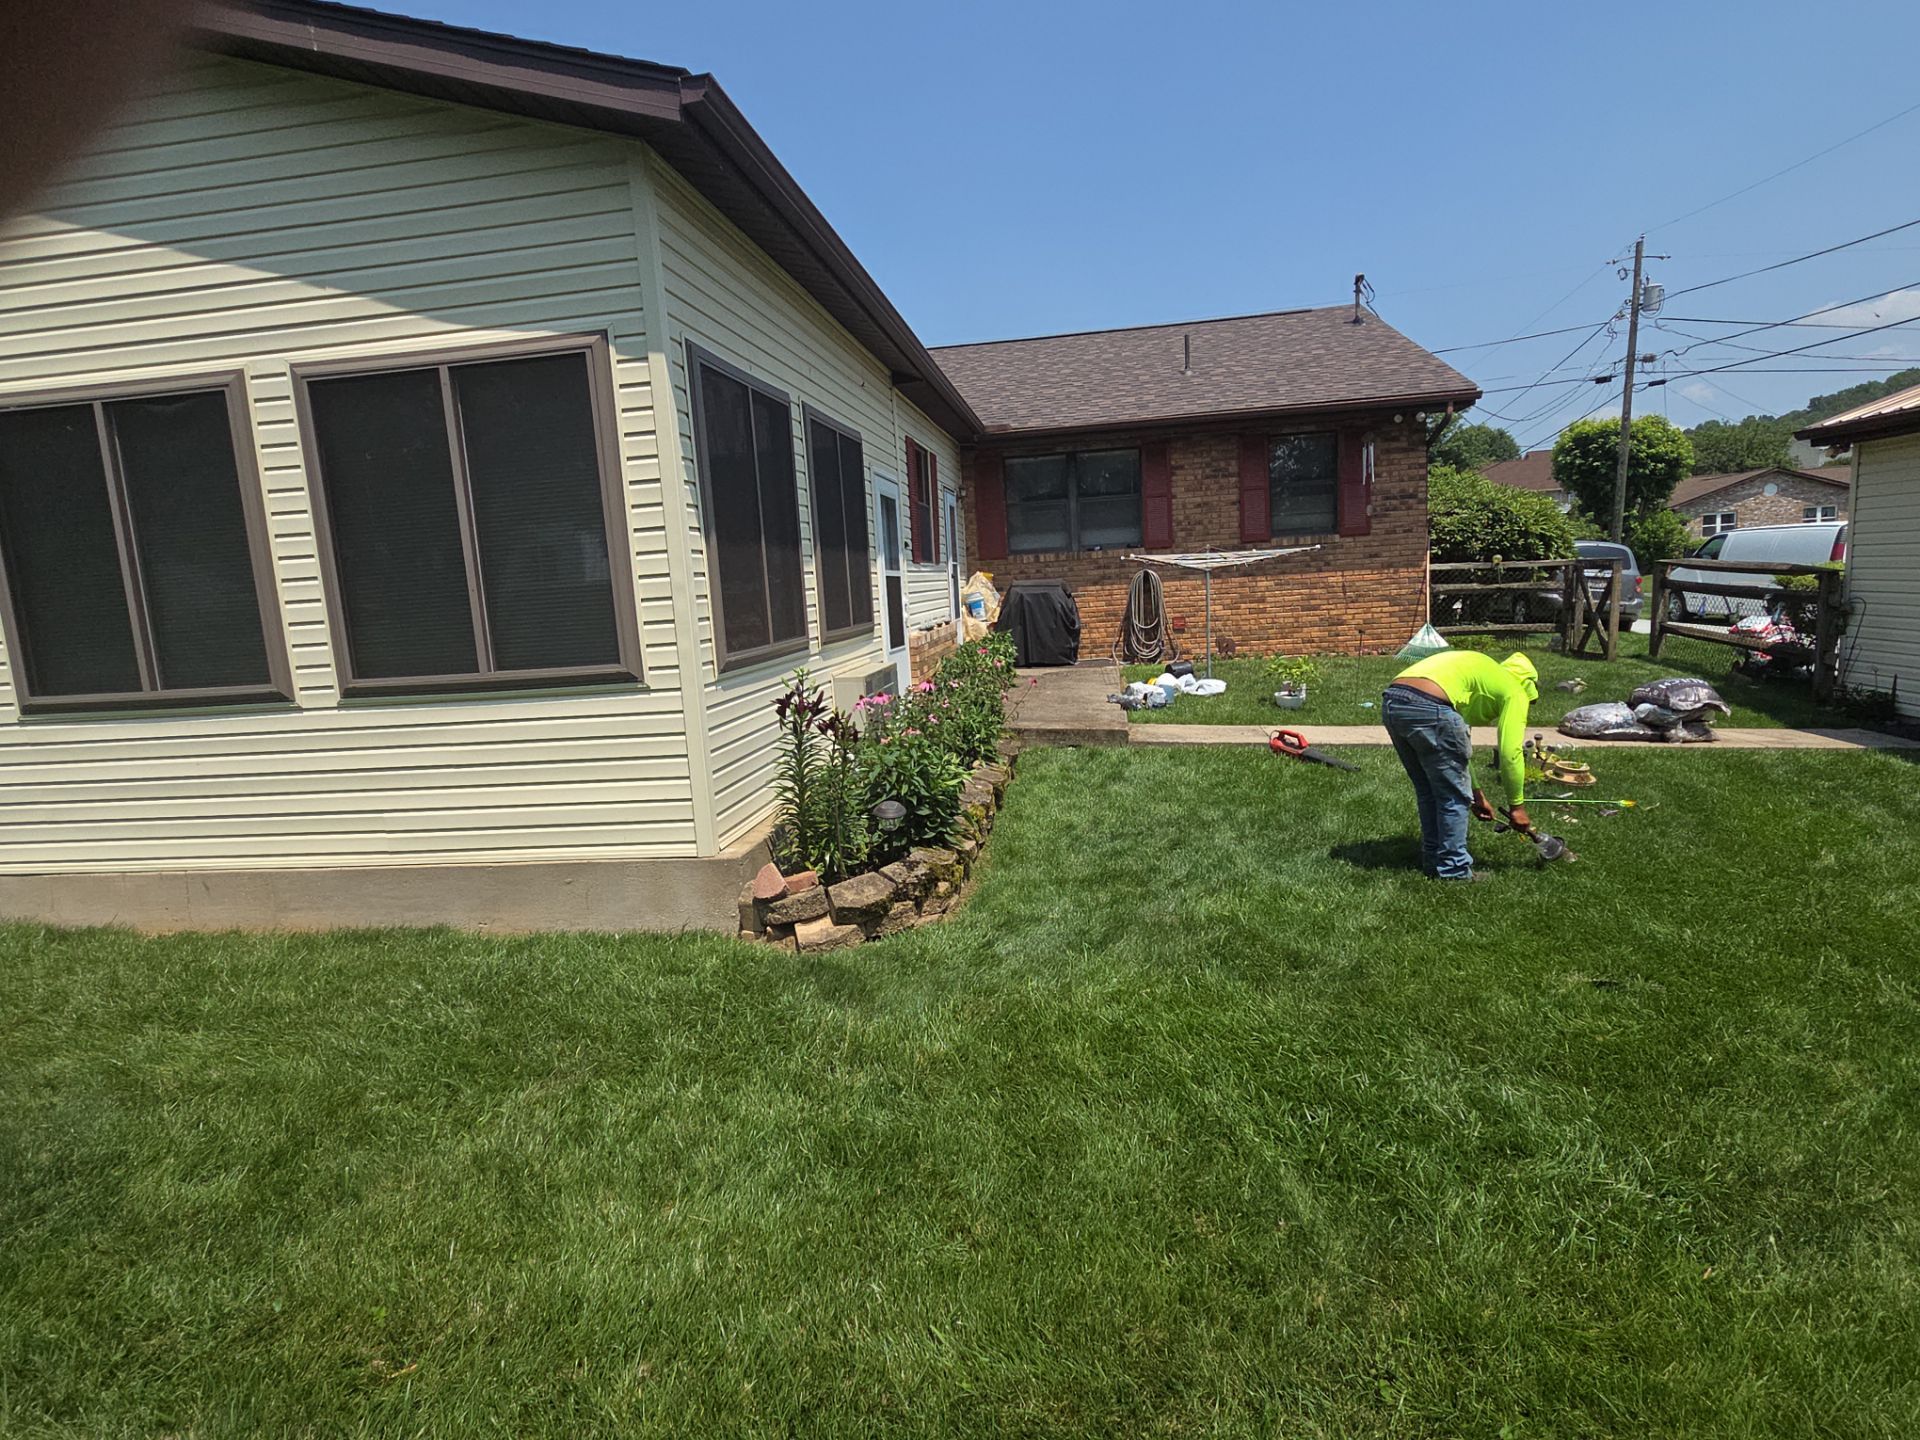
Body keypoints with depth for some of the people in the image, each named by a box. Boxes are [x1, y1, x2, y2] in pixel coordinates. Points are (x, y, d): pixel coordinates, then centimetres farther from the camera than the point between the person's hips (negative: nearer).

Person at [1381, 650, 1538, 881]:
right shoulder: (1514, 690, 14)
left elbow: (1459, 745, 41)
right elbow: (1511, 753, 6)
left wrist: (1475, 793, 44)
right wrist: (1517, 806, 17)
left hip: (1390, 702, 8)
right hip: (1428, 708, -8)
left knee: (1427, 790, 24)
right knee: (1454, 796, 9)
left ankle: (1433, 861, 33)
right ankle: (1453, 870, 19)